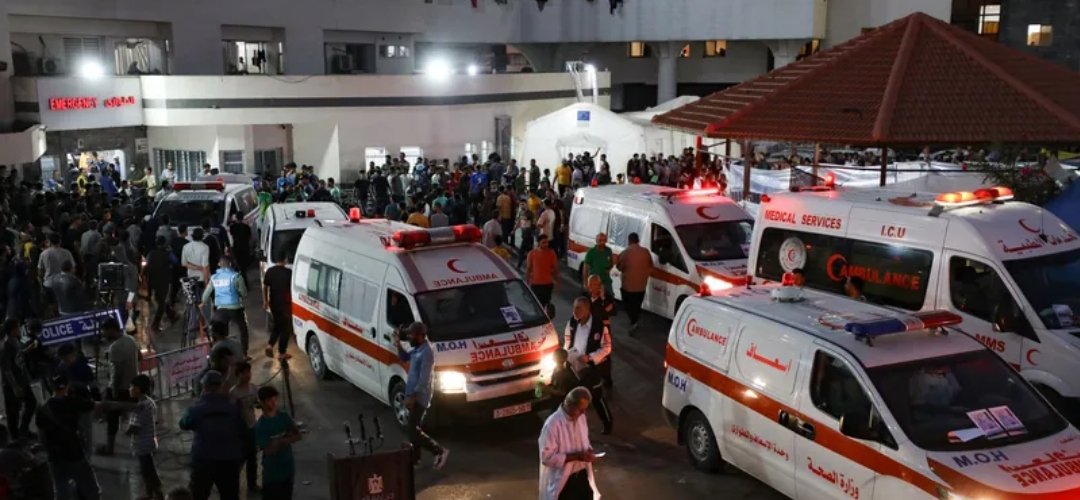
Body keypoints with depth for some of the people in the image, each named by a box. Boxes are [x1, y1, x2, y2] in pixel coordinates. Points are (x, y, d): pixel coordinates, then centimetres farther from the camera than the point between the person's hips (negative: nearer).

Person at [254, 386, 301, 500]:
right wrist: (287, 439, -19)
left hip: (288, 468, 4)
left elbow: (298, 435, -2)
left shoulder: (284, 416, -2)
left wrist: (281, 441, -17)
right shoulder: (260, 426, -15)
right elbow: (268, 451, -18)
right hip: (271, 472, -4)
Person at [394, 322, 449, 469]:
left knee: (413, 431, -8)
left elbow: (424, 380, -26)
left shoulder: (426, 353, -23)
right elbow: (405, 358, 26)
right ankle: (414, 459, 25)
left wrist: (412, 396, -25)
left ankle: (440, 452, -2)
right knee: (413, 429, 16)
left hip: (419, 398, -10)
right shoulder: (417, 350, 7)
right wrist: (398, 345, 9)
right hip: (414, 397, 10)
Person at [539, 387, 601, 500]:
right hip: (562, 480, -7)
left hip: (581, 475, 7)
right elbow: (546, 457, -24)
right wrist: (576, 456, -28)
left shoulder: (581, 418, -2)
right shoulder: (553, 424, -25)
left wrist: (587, 451, -9)